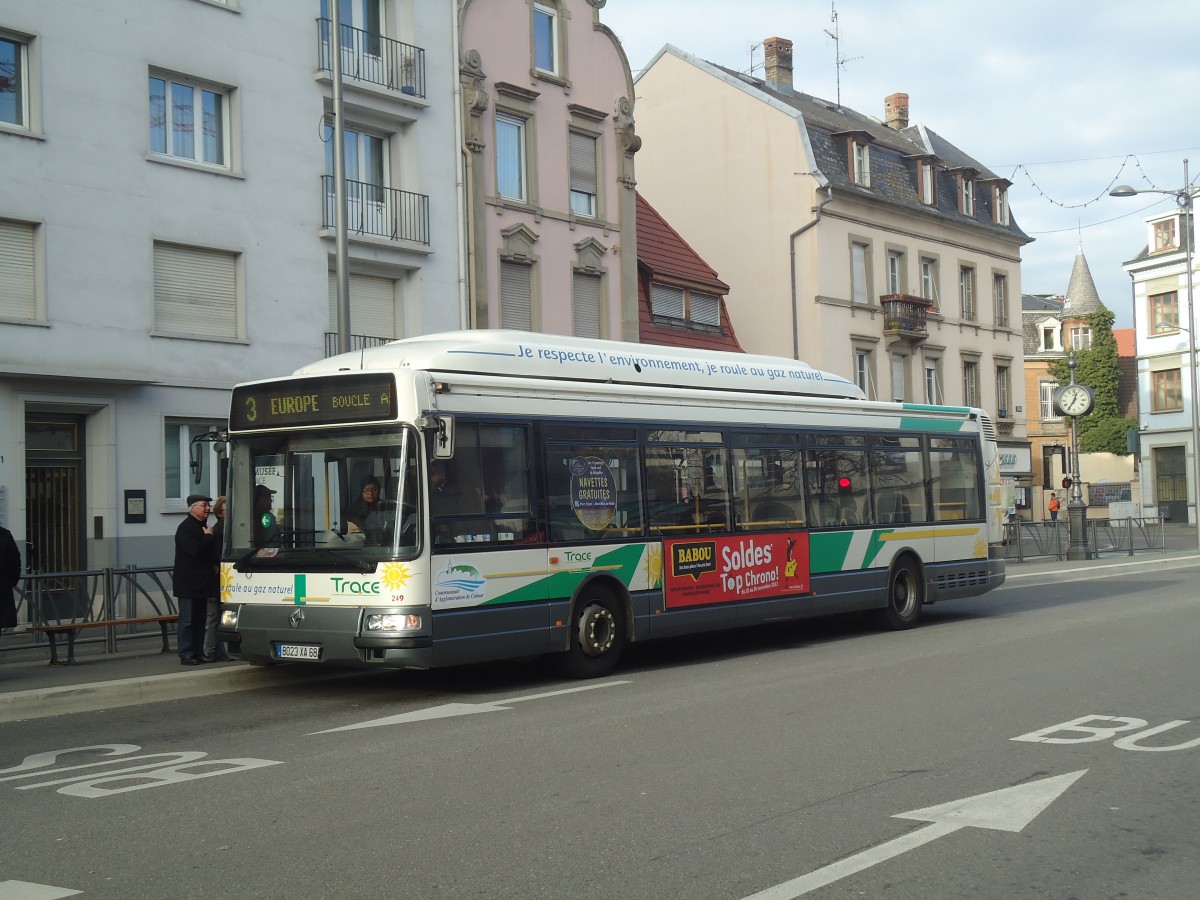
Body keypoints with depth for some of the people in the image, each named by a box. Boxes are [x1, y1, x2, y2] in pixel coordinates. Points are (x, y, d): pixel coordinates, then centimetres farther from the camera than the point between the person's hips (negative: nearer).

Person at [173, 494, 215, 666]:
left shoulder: (203, 526, 15)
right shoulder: (185, 528, -12)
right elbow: (194, 550, -25)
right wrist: (208, 537, -13)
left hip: (201, 581, 8)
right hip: (188, 582, -8)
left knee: (200, 619, 10)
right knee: (187, 620, -5)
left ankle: (198, 653, 15)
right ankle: (186, 655, -2)